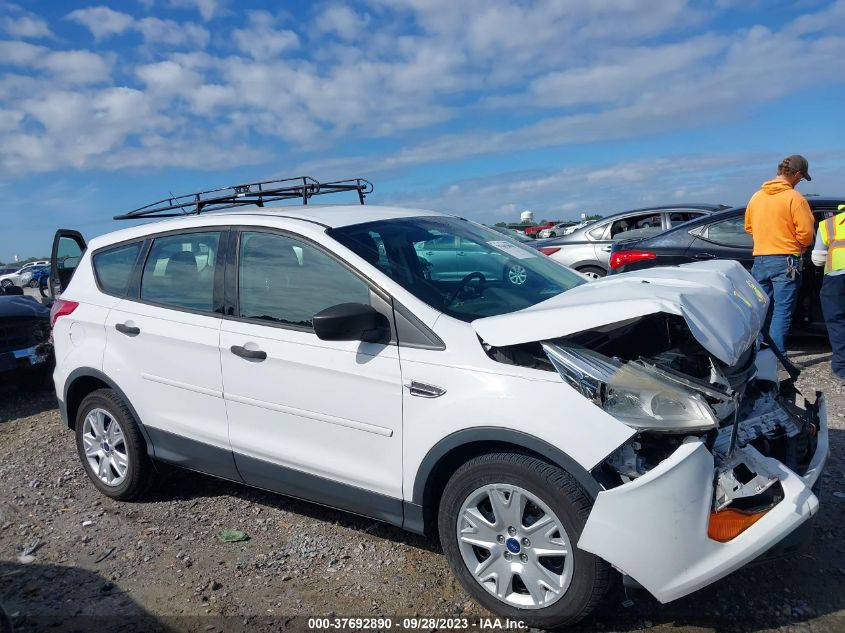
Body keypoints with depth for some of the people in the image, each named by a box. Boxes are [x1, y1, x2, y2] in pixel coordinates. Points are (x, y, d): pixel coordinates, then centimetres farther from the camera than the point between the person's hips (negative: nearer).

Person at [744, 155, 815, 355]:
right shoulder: (794, 198, -10)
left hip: (760, 261, 6)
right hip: (785, 261, -6)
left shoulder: (756, 196, 8)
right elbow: (806, 233, -11)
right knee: (782, 311, -3)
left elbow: (748, 227, 19)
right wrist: (800, 246, 9)